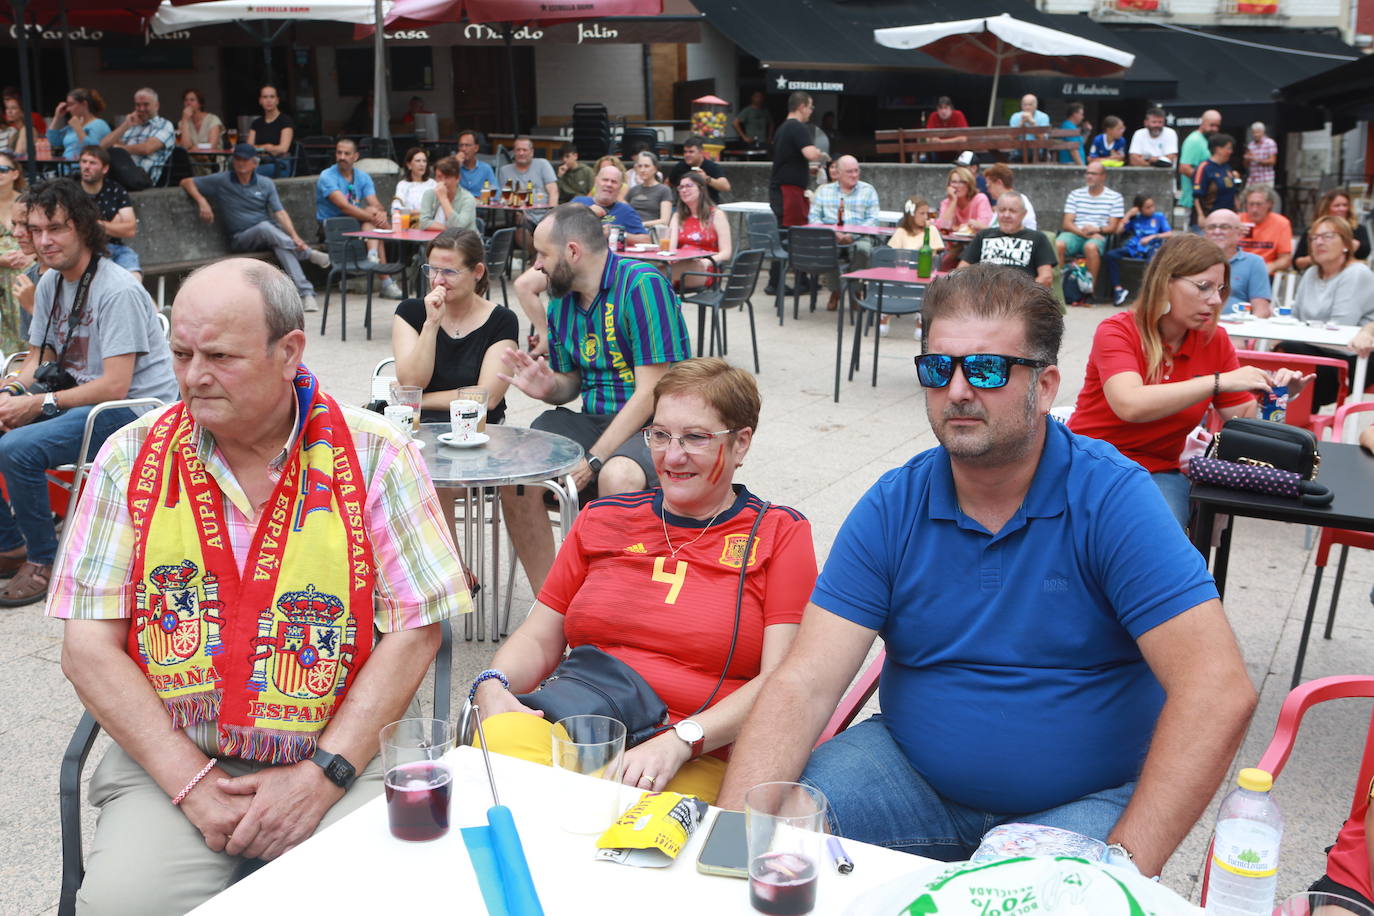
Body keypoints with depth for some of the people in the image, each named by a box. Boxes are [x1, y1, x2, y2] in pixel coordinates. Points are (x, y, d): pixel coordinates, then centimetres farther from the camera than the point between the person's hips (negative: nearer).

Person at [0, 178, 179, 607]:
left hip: (134, 408, -9)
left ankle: (43, 560, -8)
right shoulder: (50, 283, 9)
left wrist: (37, 403, -20)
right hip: (76, 397, 9)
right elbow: (39, 359, 15)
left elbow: (115, 386, -21)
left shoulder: (118, 291, -18)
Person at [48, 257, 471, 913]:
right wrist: (192, 784, -10)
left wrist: (323, 773, -13)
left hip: (347, 757, -1)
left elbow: (414, 633, -5)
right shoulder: (132, 458, 3)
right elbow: (88, 647, -1)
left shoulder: (374, 456, -3)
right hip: (170, 760, 2)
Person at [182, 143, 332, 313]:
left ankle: (305, 293, -46)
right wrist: (201, 201, -13)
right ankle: (308, 253, -32)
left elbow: (280, 212, -3)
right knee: (265, 226, -36)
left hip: (271, 233, 1)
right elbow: (186, 182, 8)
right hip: (240, 239, -1)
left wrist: (294, 236, -20)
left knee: (281, 245, -35)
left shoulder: (266, 184, 10)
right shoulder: (221, 181, 5)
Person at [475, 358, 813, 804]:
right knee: (500, 736, -31)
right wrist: (493, 686, -4)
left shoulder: (779, 533, 9)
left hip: (698, 761, -4)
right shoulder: (602, 519, 21)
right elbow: (538, 639, 20)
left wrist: (680, 741, -18)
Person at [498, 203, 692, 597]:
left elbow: (651, 391, -18)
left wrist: (594, 459, -22)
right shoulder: (561, 299, 10)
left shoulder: (642, 284, -14)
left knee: (617, 477, -37)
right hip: (593, 419, 7)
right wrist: (547, 386, -6)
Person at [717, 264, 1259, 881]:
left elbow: (1219, 691, -24)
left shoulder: (1113, 499, -16)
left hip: (1083, 800, -2)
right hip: (912, 776, 2)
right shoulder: (892, 508, -6)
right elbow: (804, 685, -14)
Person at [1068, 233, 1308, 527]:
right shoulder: (1117, 331, -10)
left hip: (1160, 472, 3)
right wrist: (1219, 381, -29)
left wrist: (1277, 396, -13)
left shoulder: (1215, 340, 4)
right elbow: (1130, 405, -28)